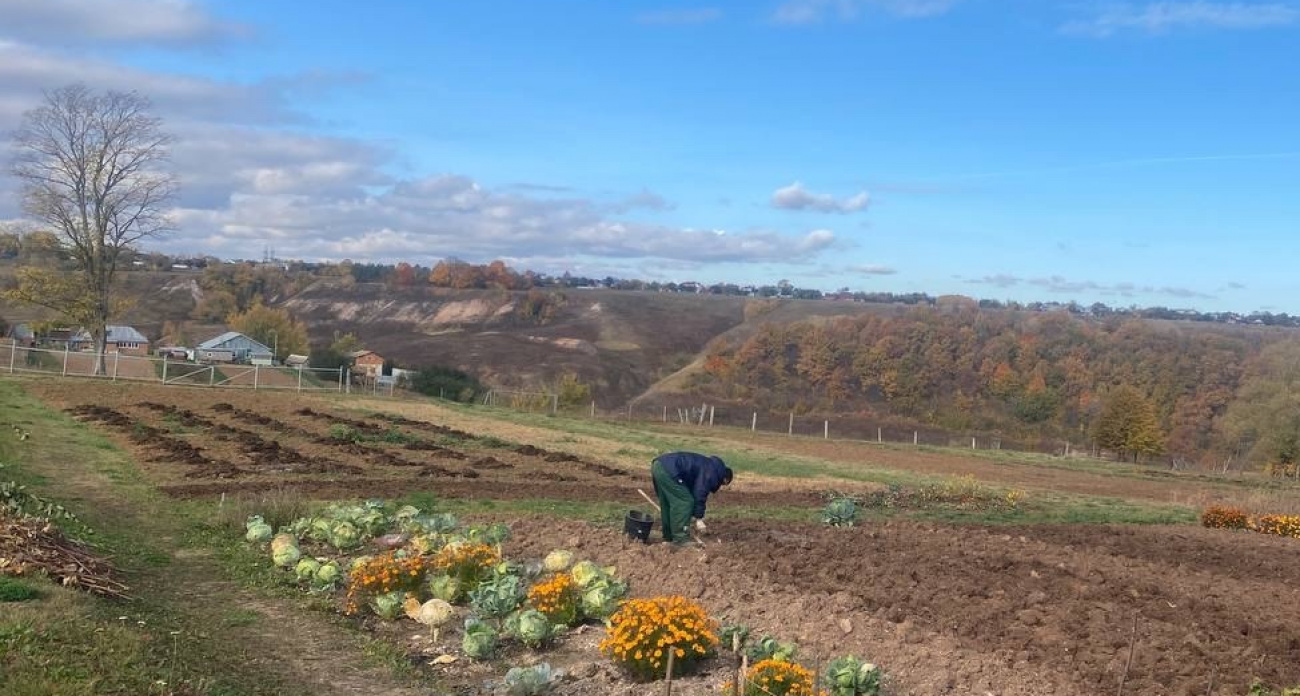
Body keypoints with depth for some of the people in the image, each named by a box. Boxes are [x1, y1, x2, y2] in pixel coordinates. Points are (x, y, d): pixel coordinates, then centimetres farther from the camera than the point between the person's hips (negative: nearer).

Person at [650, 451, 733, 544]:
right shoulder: (711, 472, -2)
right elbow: (700, 495, -8)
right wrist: (699, 519, -2)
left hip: (657, 465, 10)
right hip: (668, 470, -10)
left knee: (667, 503, 20)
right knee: (685, 502, -4)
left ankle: (668, 536, 27)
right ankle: (680, 538, -2)